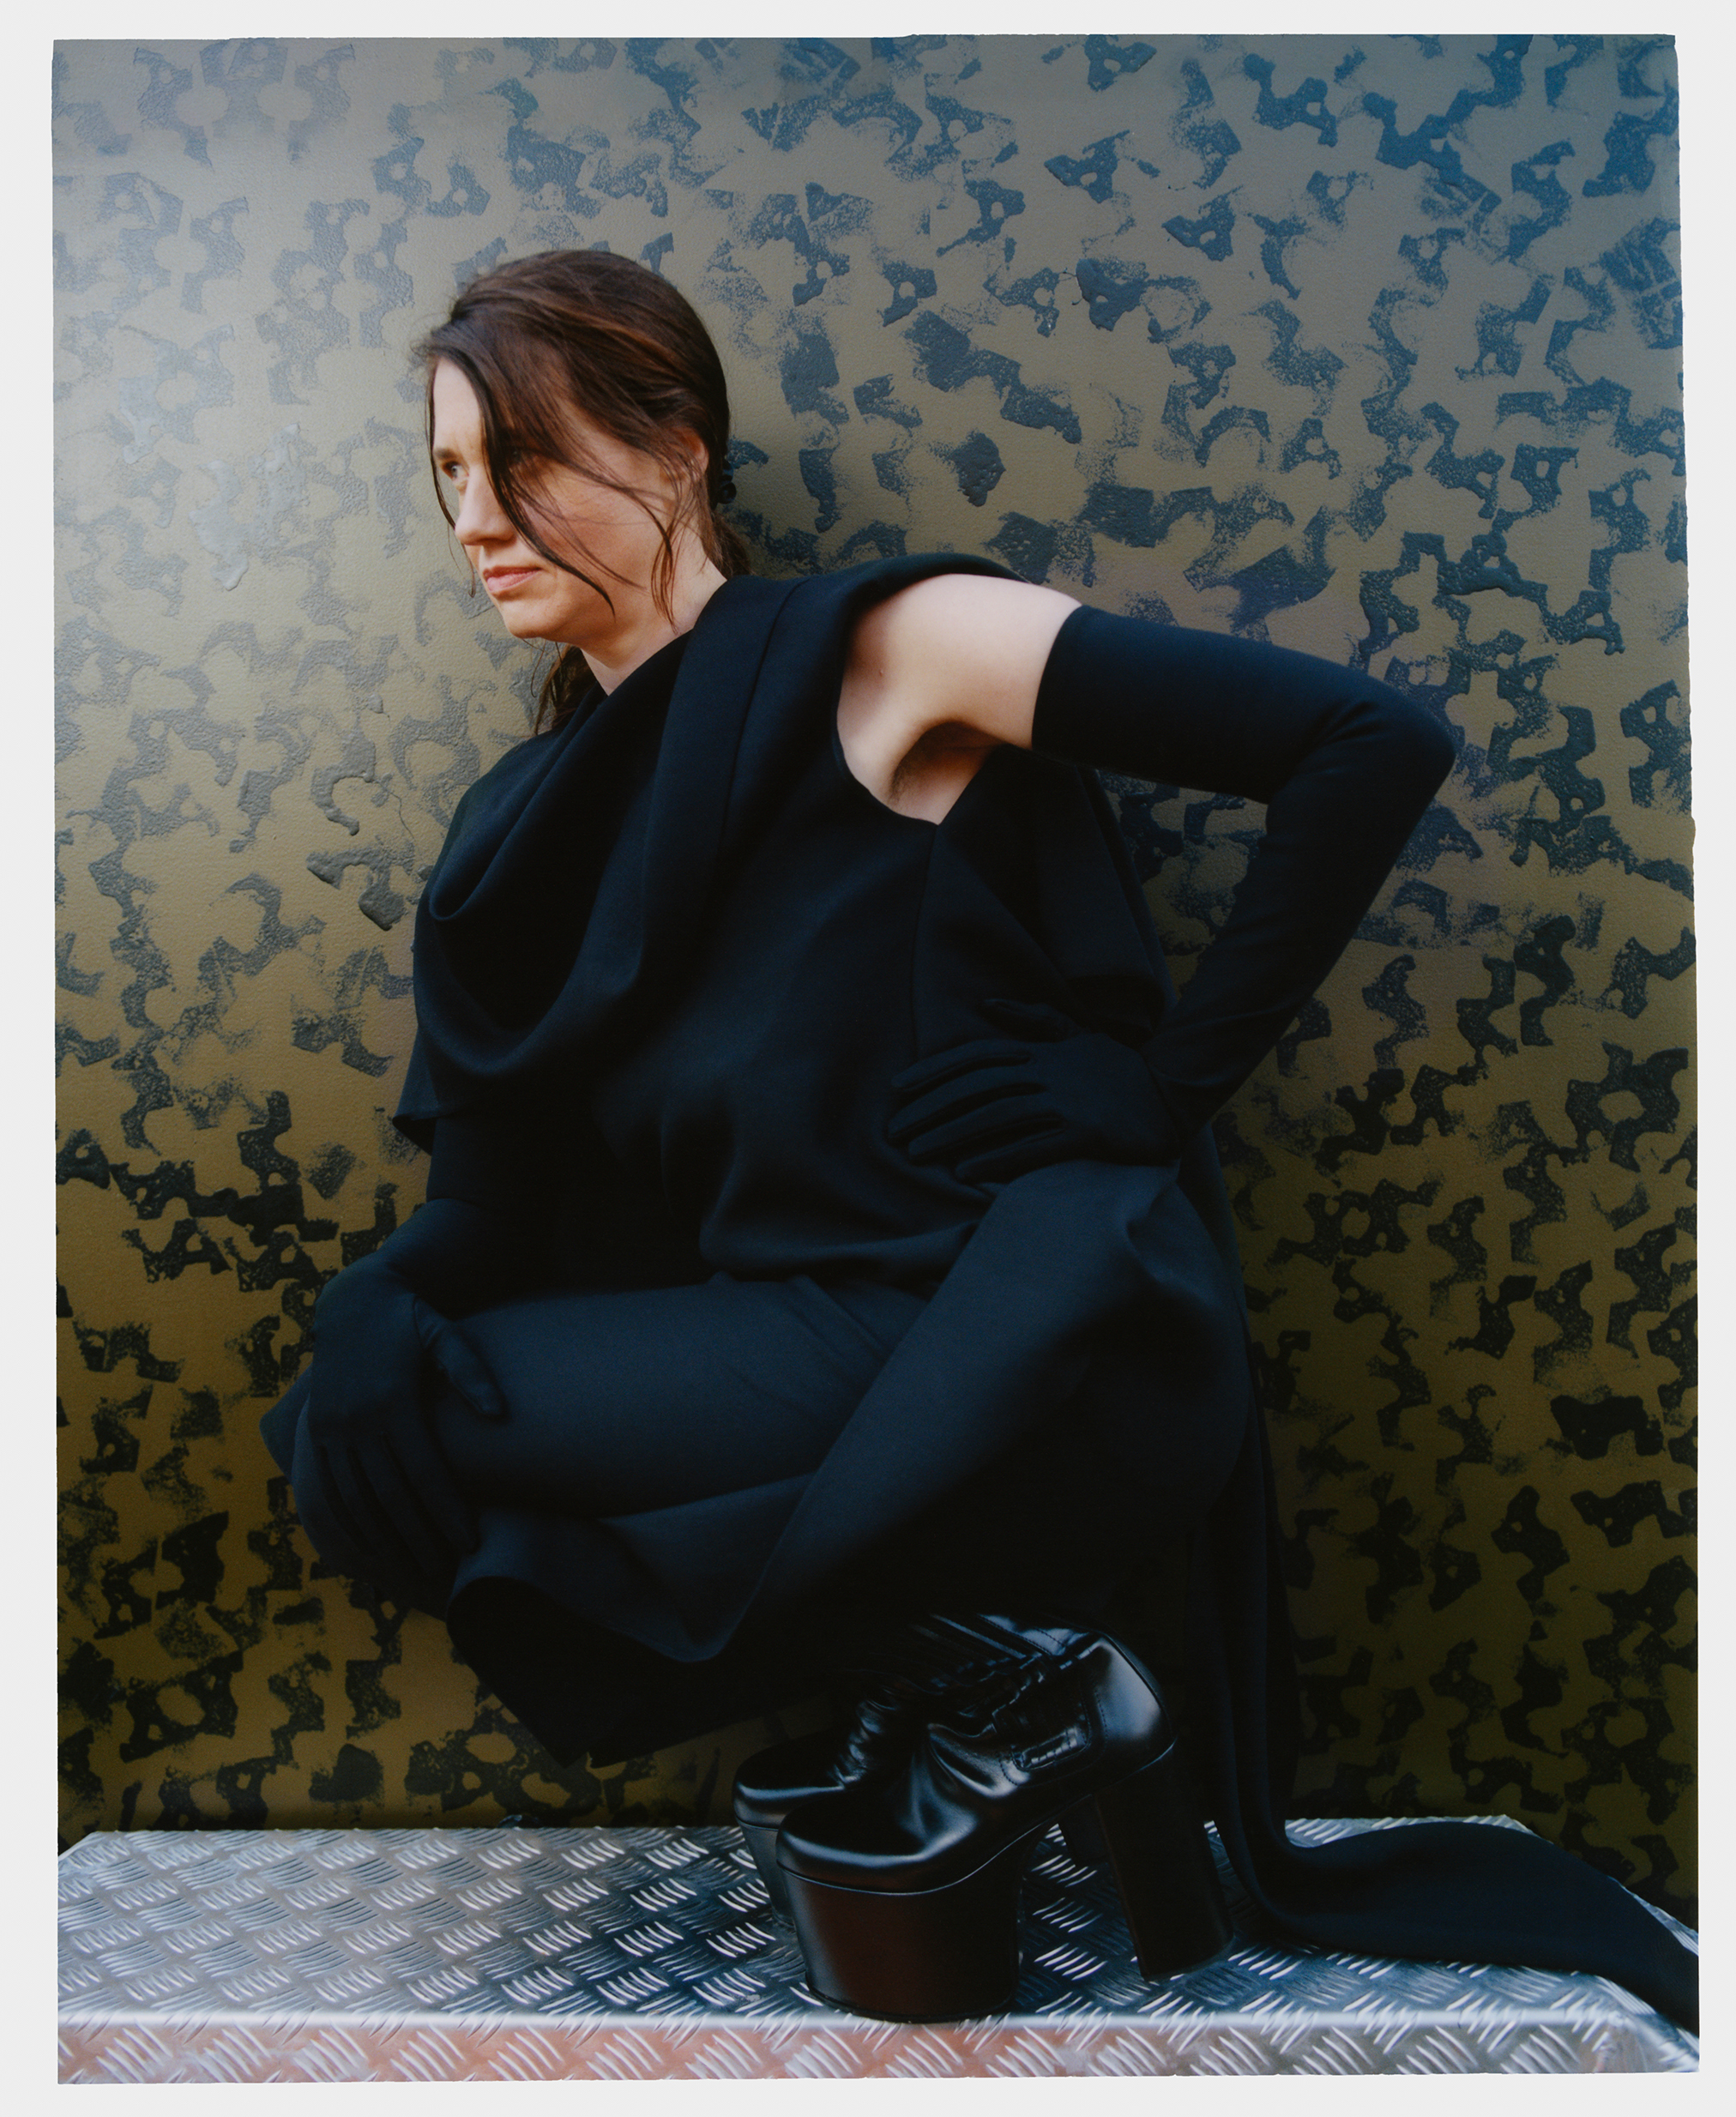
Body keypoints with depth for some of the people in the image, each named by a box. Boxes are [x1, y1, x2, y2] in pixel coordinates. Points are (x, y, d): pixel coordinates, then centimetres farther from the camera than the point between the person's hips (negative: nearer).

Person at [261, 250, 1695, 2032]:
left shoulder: (882, 648, -2)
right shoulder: (535, 821, 16)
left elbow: (1372, 745, -7)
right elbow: (499, 1186, 10)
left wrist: (1171, 1078, -6)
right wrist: (378, 1305, -11)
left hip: (1034, 1343, -7)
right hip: (830, 1358, 7)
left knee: (387, 1438, -14)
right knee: (361, 1409, -6)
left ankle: (968, 1690, -1)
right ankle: (962, 1665, -1)